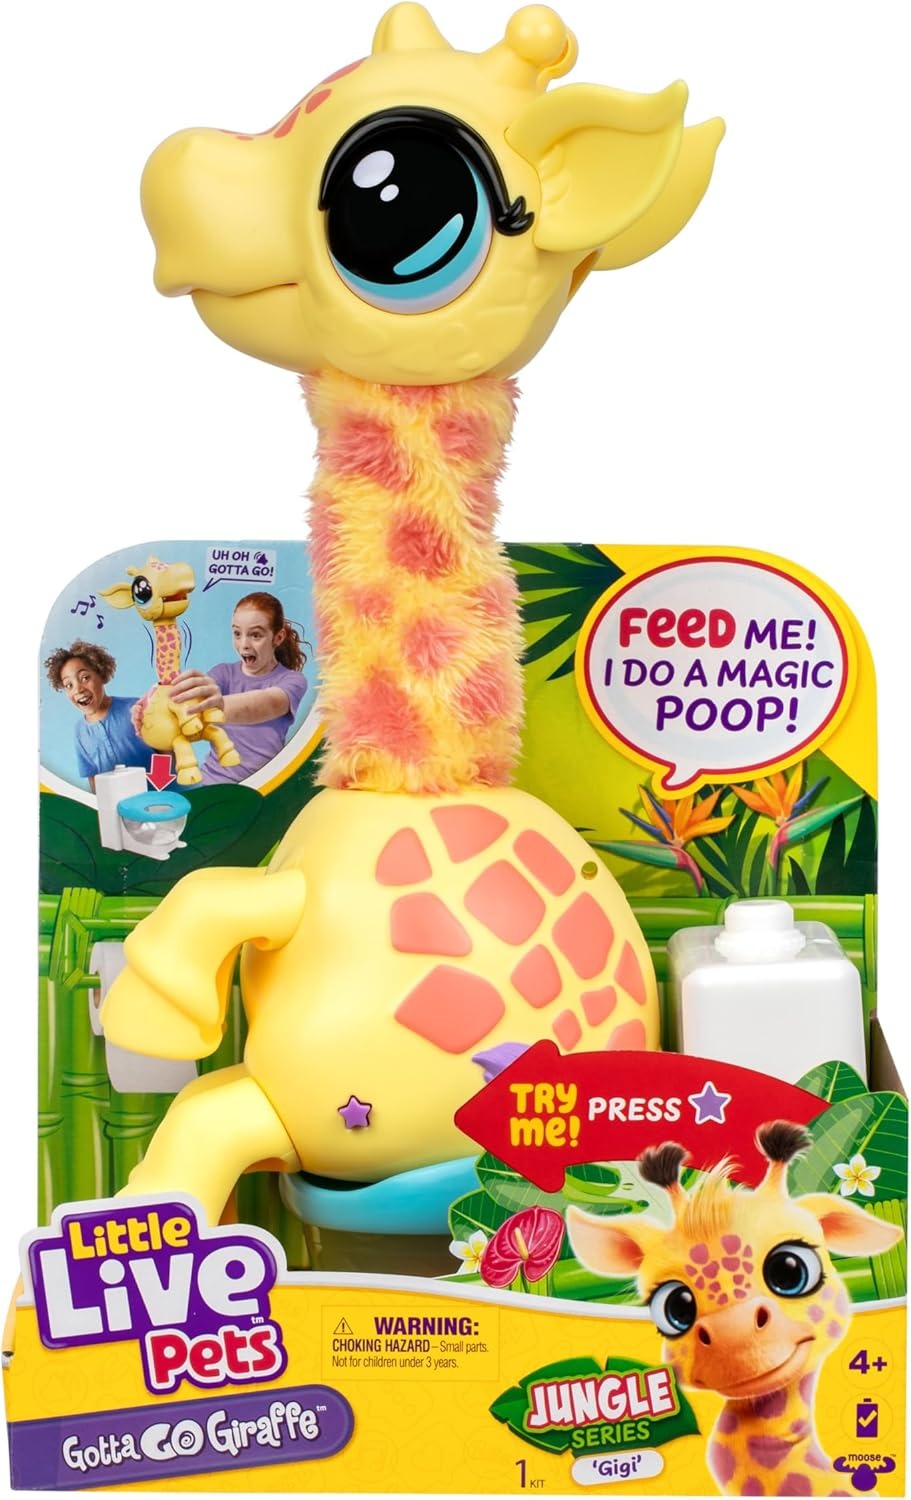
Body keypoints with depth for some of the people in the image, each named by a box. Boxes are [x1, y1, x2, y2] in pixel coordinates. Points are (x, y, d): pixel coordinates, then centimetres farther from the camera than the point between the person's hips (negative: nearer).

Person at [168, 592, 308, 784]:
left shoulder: (292, 680, -5)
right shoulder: (224, 672, 4)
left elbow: (269, 704, -28)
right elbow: (193, 700, -16)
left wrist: (221, 705, -48)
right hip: (214, 782, 2)